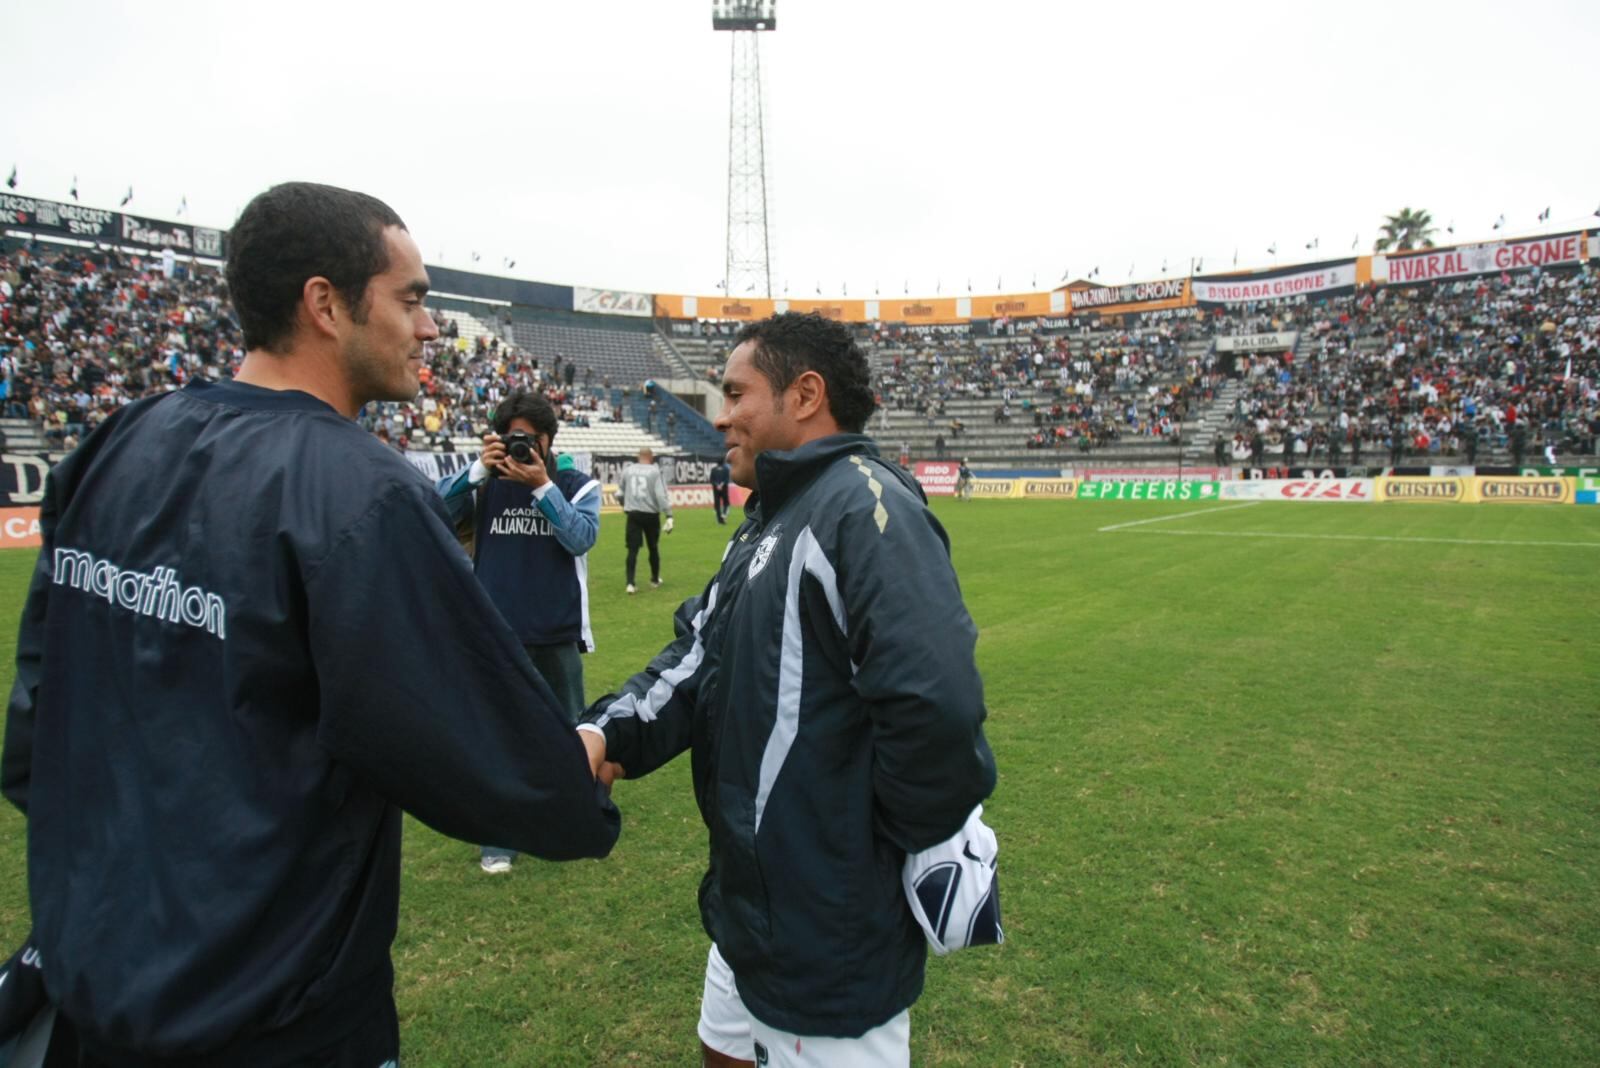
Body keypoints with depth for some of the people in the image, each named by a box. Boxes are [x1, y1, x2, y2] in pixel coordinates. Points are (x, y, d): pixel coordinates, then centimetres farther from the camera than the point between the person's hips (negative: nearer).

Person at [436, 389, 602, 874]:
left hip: (558, 635, 0)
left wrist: (541, 486, -22)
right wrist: (479, 468, -19)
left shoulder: (577, 485, 0)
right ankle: (498, 841, 21)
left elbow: (582, 537, -16)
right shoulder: (484, 484, 1)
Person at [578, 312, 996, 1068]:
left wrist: (895, 847, -18)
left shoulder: (864, 505, -23)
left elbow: (936, 703, -34)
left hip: (831, 933, -9)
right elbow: (700, 652, 5)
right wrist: (609, 731, -13)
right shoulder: (769, 519, 10)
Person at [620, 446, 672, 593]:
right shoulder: (654, 471, -8)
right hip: (650, 514, -2)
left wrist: (624, 506, 31)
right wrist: (669, 515, -16)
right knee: (653, 548, 15)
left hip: (633, 514, 2)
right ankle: (655, 580, 29)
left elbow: (621, 492, 11)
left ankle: (630, 583, -10)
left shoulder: (627, 470, 3)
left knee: (633, 549, 1)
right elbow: (661, 495, -15)